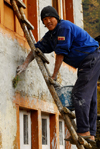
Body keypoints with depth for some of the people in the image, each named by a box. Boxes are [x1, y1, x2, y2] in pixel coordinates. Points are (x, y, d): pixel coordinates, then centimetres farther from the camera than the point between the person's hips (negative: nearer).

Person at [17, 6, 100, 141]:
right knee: (89, 98, 7)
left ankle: (84, 132, -19)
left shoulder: (64, 27, -16)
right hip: (84, 64, 10)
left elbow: (61, 53, -17)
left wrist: (54, 76, -14)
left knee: (79, 94, -17)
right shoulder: (50, 35, 12)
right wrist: (25, 64, -1)